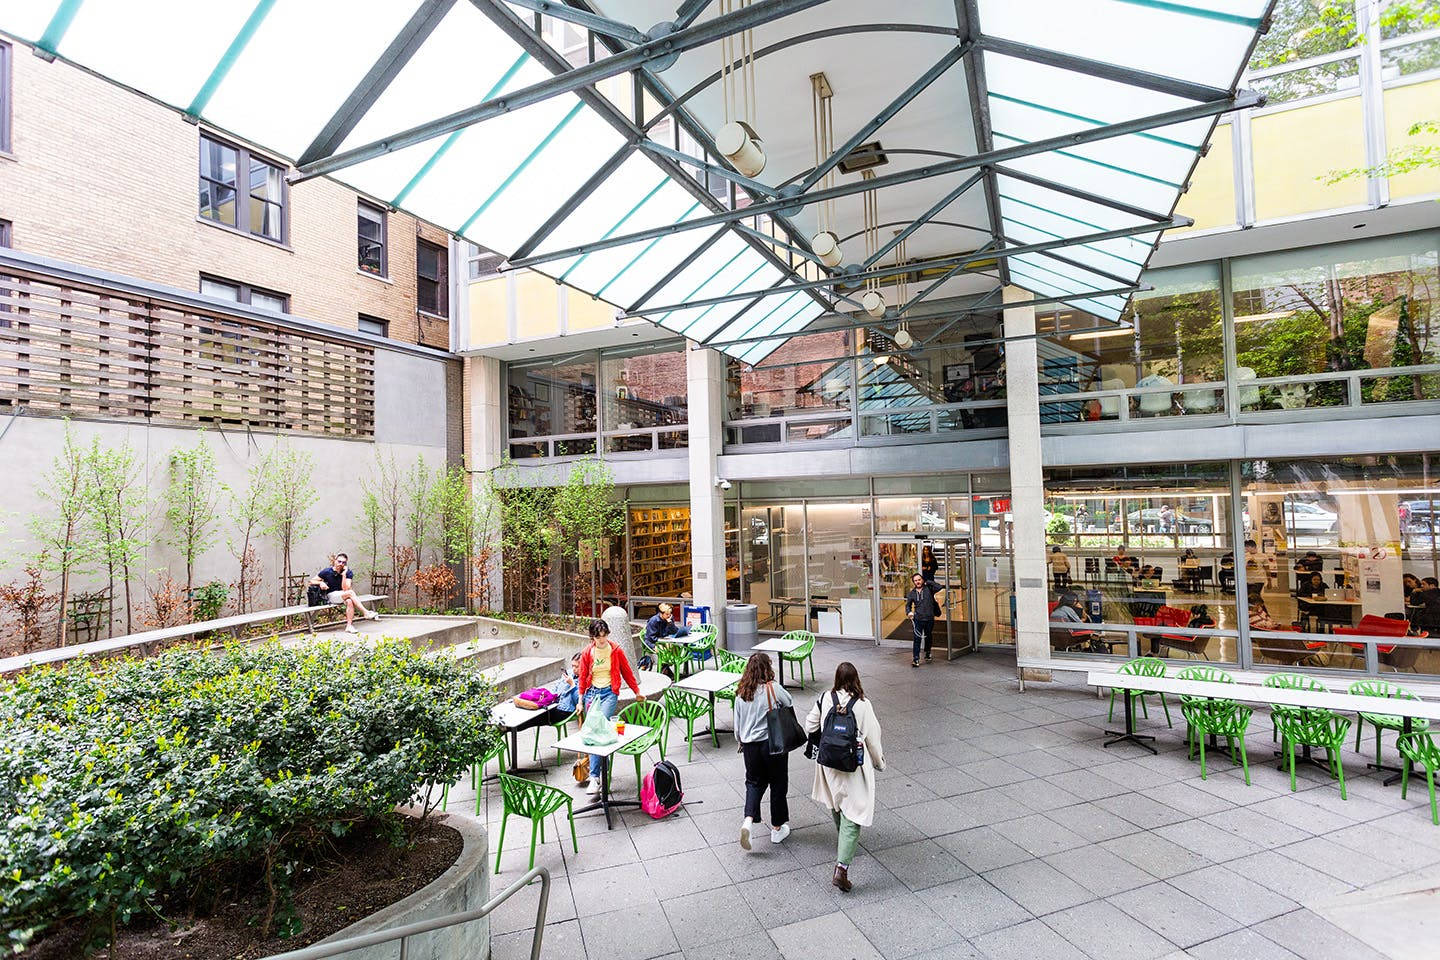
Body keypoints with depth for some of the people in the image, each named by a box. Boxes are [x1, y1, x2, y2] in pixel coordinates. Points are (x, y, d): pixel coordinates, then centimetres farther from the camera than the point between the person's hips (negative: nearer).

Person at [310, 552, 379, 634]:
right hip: (330, 596, -3)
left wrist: (344, 574, -22)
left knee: (349, 601, -35)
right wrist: (320, 583, -19)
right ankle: (366, 613, -33)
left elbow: (345, 589, -15)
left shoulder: (348, 573, -3)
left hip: (343, 595, 3)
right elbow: (311, 581, 1)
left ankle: (349, 625, -35)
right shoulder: (327, 572, -5)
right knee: (350, 593, -31)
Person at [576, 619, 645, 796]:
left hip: (610, 692, -3)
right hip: (592, 693, 3)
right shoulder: (586, 653, 3)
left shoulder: (616, 651, 0)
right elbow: (583, 677, 12)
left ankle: (595, 777, -15)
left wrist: (637, 692, 16)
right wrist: (580, 700, 11)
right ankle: (603, 766, 15)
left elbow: (627, 672, 10)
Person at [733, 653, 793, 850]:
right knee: (778, 784, 14)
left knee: (754, 782, 20)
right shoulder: (774, 689, -16)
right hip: (774, 743, -4)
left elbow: (737, 725, 5)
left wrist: (741, 742, 20)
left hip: (750, 745, 4)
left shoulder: (741, 693, -2)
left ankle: (748, 820, 0)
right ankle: (777, 828, 26)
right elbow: (791, 707, -3)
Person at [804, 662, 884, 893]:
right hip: (854, 767, -4)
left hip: (829, 764, 4)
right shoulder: (862, 705, -17)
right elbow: (872, 738, -9)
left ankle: (843, 844, 50)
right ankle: (842, 867, -8)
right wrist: (879, 762, 9)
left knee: (836, 805, 27)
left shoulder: (825, 698, -8)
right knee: (853, 815, 1)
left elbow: (810, 725, 4)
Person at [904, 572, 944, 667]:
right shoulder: (911, 593, 7)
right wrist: (909, 612, -4)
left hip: (929, 618, 0)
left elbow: (940, 588, -13)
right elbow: (908, 605, 16)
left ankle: (927, 654, 39)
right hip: (918, 619, 0)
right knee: (917, 639, -8)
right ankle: (916, 659, -6)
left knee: (928, 637, 16)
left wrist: (928, 582, -7)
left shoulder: (929, 589, 1)